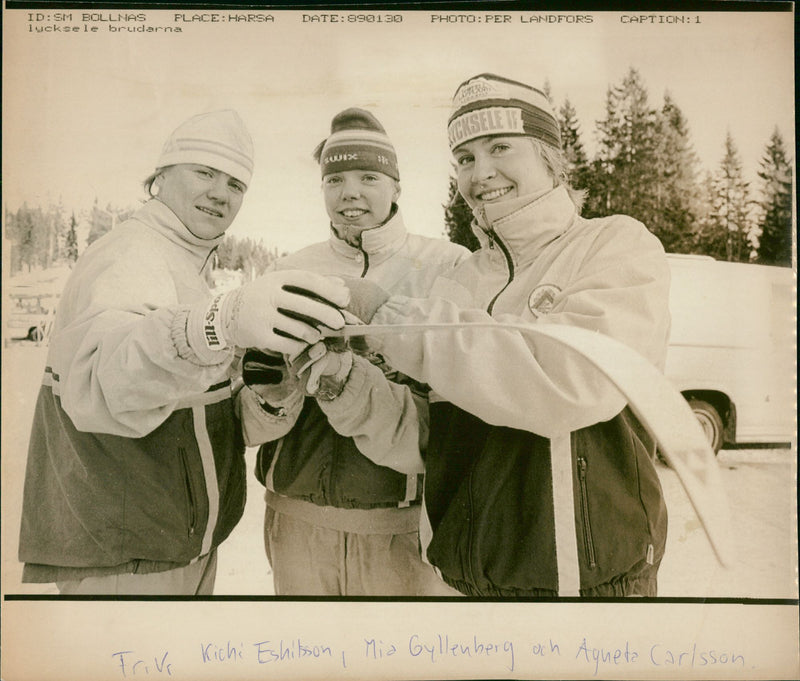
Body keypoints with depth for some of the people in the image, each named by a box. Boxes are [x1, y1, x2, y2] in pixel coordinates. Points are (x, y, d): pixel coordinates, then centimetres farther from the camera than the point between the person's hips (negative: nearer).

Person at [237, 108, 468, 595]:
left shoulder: (450, 267, -7)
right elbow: (253, 426, 0)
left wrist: (343, 381, -31)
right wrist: (272, 393, -22)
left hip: (408, 529, -2)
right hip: (299, 523, 3)